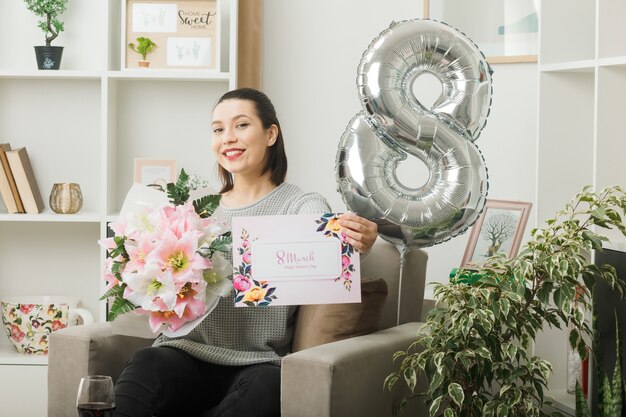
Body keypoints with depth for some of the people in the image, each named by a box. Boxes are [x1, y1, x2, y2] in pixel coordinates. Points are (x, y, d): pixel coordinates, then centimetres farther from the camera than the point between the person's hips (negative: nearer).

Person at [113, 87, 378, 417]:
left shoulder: (304, 207, 6)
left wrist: (355, 244, -37)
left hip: (255, 364, -1)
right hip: (187, 352, 1)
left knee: (269, 387, -36)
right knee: (145, 365, -34)